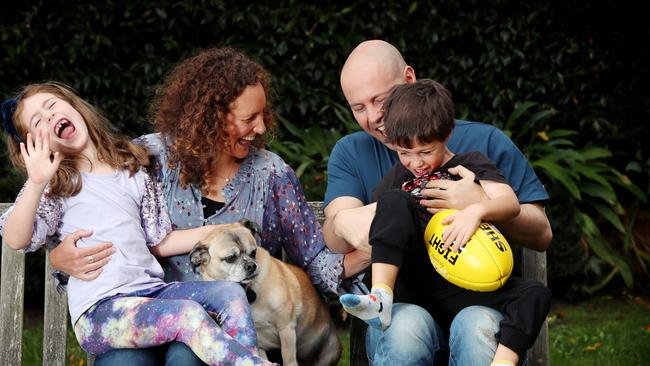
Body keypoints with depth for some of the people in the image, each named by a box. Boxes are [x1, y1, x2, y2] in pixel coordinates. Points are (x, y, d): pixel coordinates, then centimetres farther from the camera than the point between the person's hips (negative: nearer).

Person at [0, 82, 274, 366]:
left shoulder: (133, 170, 17)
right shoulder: (56, 185, 5)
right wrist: (36, 182, -24)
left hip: (152, 291, 5)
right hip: (99, 311, -5)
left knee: (230, 293, -17)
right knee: (188, 313, -29)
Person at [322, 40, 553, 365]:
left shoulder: (485, 142, 9)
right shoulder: (350, 153, 14)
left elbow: (542, 235, 5)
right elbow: (332, 241, -4)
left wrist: (482, 205, -15)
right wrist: (343, 223, -30)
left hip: (482, 304, -1)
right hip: (402, 307, 1)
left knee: (477, 328, -37)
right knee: (405, 327, -35)